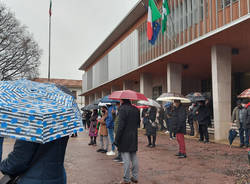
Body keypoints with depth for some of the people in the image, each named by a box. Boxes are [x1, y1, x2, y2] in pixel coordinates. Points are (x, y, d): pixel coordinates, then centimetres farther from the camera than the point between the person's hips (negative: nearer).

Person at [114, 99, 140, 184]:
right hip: (134, 137, 7)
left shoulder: (123, 109, -14)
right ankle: (135, 177, 22)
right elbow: (138, 123, 13)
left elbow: (121, 125, -18)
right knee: (134, 157, 14)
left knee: (126, 159, 0)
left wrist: (117, 139, -14)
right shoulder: (136, 109, 8)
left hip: (125, 137, -7)